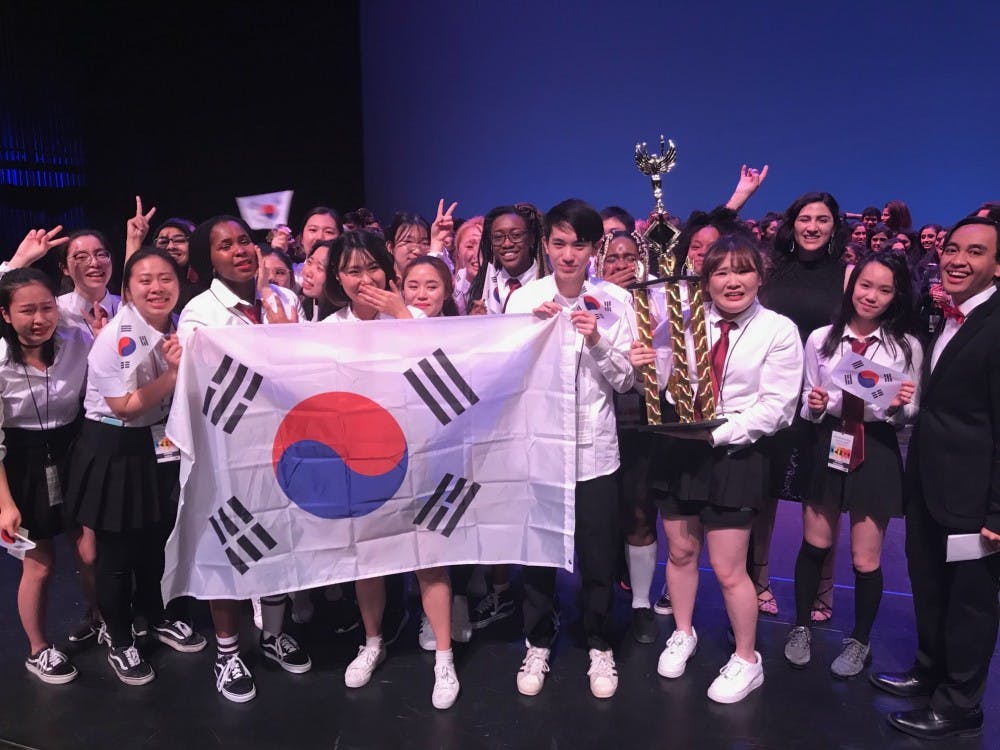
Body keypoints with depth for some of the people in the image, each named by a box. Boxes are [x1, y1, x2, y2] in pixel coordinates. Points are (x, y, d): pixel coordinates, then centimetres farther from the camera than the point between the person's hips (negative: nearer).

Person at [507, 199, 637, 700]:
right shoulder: (524, 300, -3)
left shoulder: (616, 301, -3)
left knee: (599, 555, 10)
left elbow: (626, 380, -2)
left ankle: (599, 646, 33)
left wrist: (598, 341, -19)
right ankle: (538, 644, 33)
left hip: (594, 446, 0)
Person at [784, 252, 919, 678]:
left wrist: (900, 407, -19)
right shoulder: (820, 339, -1)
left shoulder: (907, 347, -3)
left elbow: (908, 416, 2)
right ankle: (801, 627, 34)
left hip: (876, 452, -1)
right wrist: (813, 406, -16)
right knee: (814, 545, 14)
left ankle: (860, 641, 31)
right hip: (827, 447, 1)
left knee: (866, 559, 8)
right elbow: (807, 406, 5)